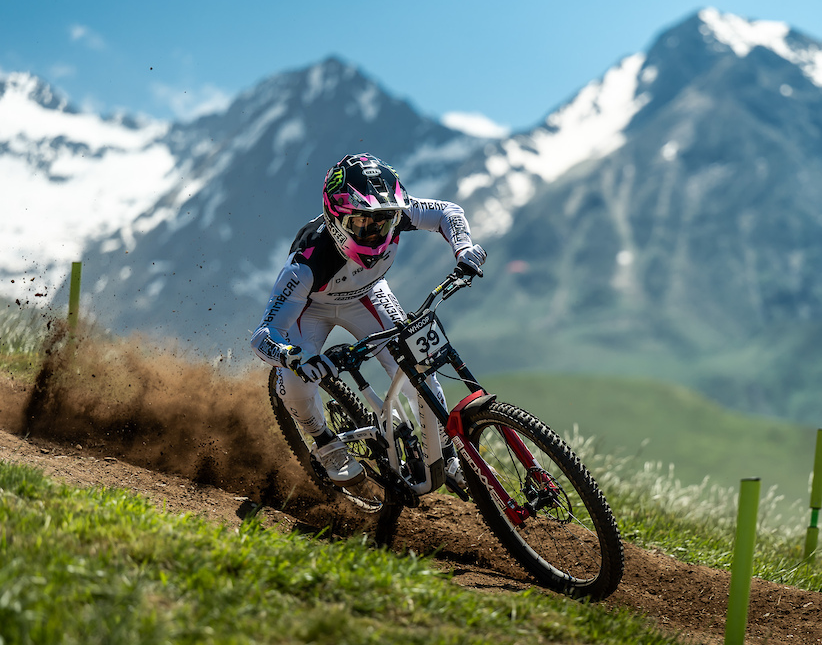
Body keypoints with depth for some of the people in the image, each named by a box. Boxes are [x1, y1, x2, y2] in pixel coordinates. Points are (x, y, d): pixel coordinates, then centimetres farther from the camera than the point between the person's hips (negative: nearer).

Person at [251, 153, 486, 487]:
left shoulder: (393, 215, -35)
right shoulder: (307, 263, -44)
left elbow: (448, 212, -16)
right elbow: (263, 335, -44)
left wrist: (464, 250, -36)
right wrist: (292, 358, -65)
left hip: (365, 296, 3)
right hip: (311, 306, -3)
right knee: (294, 384, -27)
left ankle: (448, 455, 9)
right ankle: (327, 446, 6)